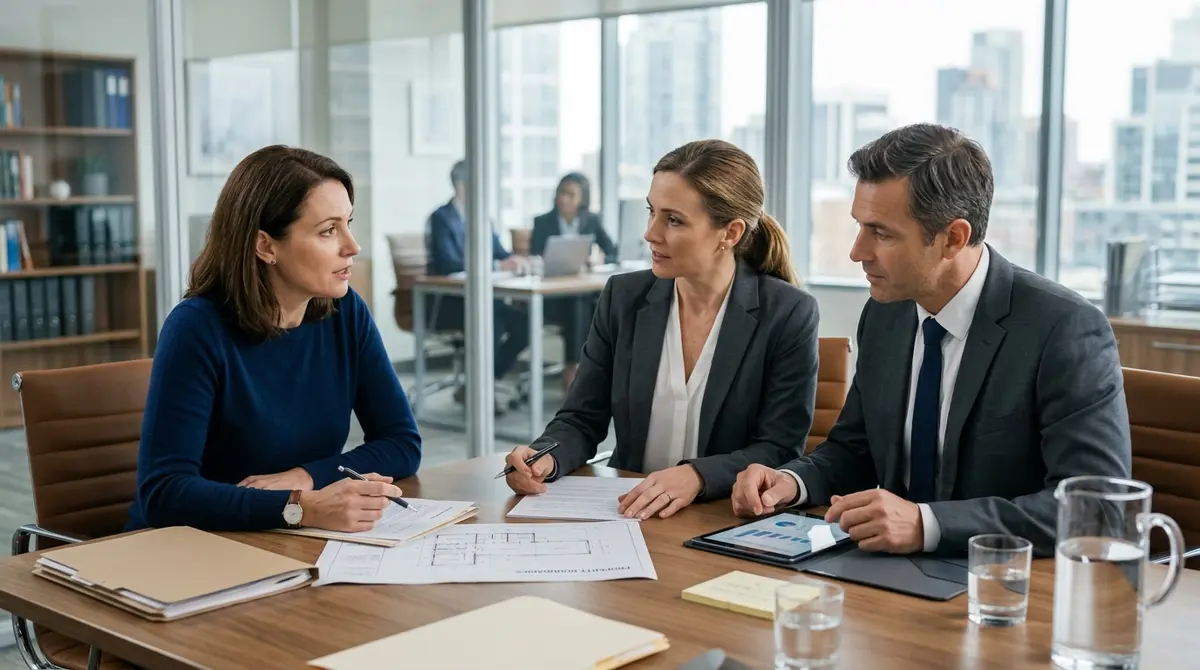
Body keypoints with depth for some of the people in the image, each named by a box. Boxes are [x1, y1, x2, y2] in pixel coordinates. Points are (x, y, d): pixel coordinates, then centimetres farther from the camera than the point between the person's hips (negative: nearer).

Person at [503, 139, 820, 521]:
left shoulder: (788, 316, -6)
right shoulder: (624, 298, 4)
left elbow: (779, 450, -8)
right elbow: (582, 420, 8)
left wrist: (696, 476, -25)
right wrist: (546, 458, -14)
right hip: (628, 514, 3)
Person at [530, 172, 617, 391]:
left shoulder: (592, 221, 9)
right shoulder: (542, 222, 1)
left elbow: (614, 254, 3)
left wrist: (599, 260, -19)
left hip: (583, 293, 3)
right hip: (551, 296, -3)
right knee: (578, 309, -34)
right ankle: (572, 369, -26)